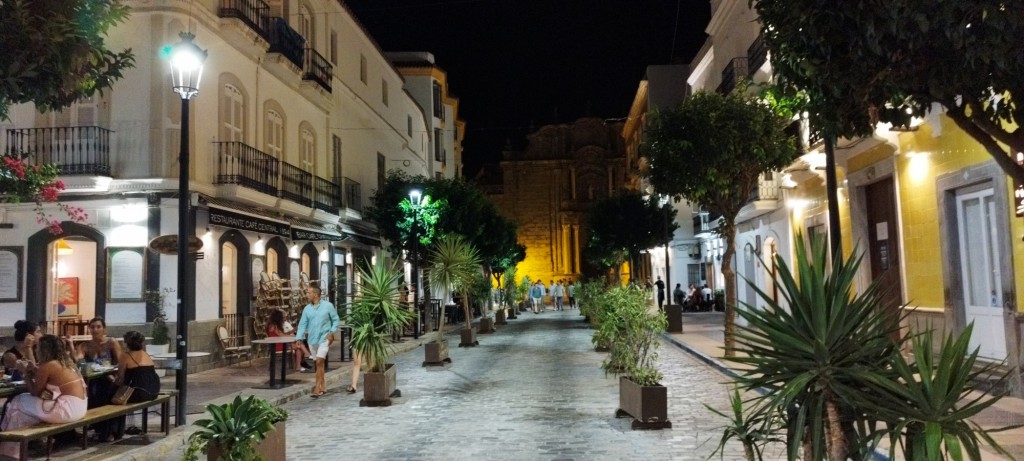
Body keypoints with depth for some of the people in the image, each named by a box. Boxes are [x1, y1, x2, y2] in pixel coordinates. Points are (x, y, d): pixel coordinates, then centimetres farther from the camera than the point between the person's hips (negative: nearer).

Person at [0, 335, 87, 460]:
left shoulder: (47, 366, -11)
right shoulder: (66, 362, 12)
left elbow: (35, 392, -1)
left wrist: (26, 373, 10)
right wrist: (34, 370, 16)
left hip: (68, 409, -9)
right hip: (79, 408, 9)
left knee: (18, 404, 9)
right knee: (24, 401, 21)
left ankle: (10, 451, 24)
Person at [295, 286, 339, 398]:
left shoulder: (328, 306, -5)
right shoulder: (307, 308, 4)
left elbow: (336, 320, 1)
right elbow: (303, 324, 3)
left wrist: (331, 332, -10)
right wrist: (299, 338, -7)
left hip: (324, 338, -4)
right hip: (312, 339, 4)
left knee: (319, 362, -12)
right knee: (319, 363, 13)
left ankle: (318, 388, -10)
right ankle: (323, 386, 25)